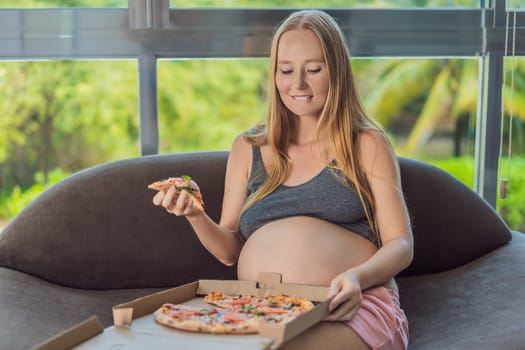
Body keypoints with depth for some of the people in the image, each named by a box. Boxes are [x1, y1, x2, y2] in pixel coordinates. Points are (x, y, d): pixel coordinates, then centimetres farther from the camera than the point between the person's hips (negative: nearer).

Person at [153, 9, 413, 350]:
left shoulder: (367, 144, 9)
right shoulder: (247, 148, 17)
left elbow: (401, 245, 5)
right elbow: (230, 251, 18)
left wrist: (358, 276, -17)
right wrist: (196, 216, -3)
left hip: (354, 306, -2)